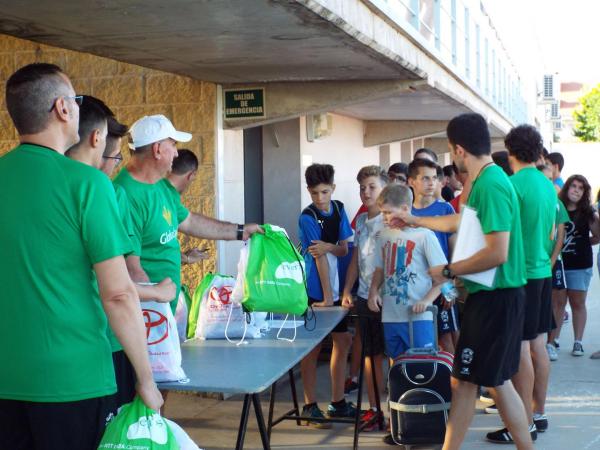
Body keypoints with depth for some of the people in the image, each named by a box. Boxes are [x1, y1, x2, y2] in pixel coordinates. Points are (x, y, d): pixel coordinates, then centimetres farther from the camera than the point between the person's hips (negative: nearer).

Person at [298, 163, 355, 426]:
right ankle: (310, 407, 7)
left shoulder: (339, 209, 5)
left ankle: (338, 403, 21)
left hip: (333, 286, 7)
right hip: (313, 290, -7)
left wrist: (329, 247, -20)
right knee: (313, 345, -2)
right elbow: (319, 258, -16)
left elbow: (344, 250, 3)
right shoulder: (308, 217, -13)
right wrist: (327, 296, -17)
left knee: (343, 340, 10)